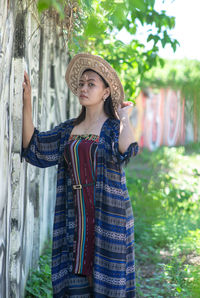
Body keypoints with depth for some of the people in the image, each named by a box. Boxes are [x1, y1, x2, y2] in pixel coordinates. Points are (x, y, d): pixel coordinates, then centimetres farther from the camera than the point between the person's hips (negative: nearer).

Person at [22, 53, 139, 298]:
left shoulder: (114, 127, -3)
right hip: (75, 219, 4)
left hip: (107, 219, -4)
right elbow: (33, 147, 1)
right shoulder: (68, 129, 12)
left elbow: (126, 150, -27)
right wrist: (27, 101, -3)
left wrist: (124, 116, -11)